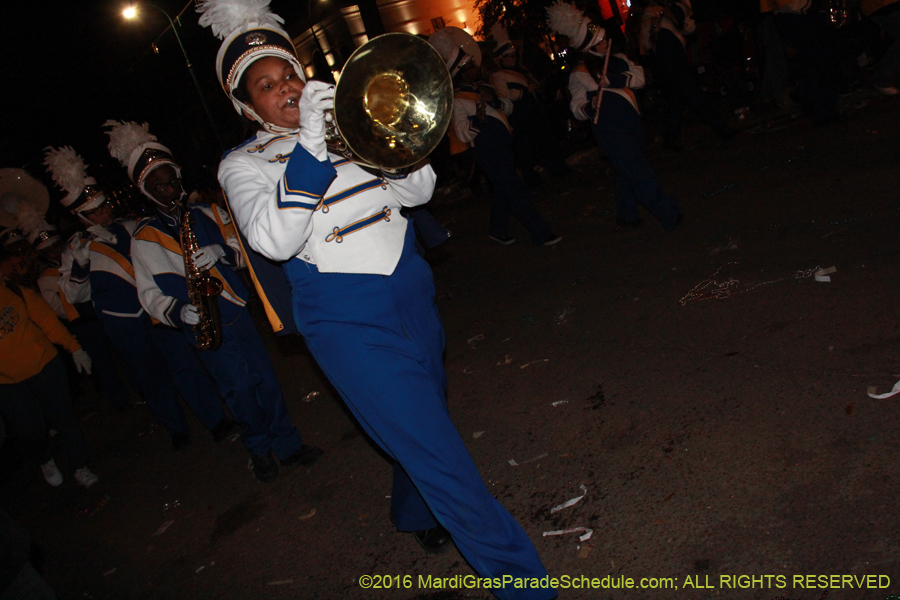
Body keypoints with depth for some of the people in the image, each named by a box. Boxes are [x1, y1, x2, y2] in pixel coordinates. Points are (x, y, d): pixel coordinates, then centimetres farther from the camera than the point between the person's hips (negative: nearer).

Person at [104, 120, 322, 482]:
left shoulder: (208, 214, 9)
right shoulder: (146, 238, -1)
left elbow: (245, 250, 6)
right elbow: (150, 294, -5)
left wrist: (222, 252, -16)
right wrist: (180, 312, -25)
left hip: (236, 310, 3)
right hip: (203, 322, -3)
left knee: (264, 376, 4)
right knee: (238, 385, -2)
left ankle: (287, 444, 21)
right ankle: (259, 448, 23)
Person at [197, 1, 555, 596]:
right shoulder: (243, 163, 0)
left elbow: (417, 190, 4)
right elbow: (274, 240, -19)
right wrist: (311, 146, -25)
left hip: (413, 300, 5)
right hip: (348, 324, -5)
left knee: (423, 427, 22)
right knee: (440, 457, -8)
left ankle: (415, 513, 52)